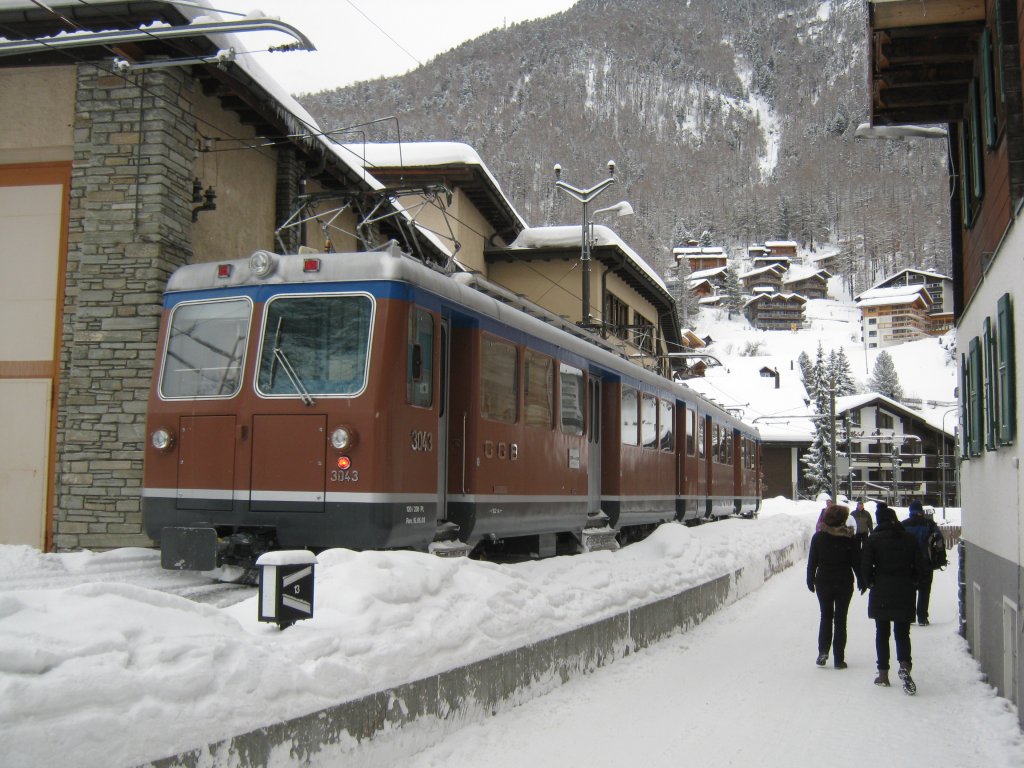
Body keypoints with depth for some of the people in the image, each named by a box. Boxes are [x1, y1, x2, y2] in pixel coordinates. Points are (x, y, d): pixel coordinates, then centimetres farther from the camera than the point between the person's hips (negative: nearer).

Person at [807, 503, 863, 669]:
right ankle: (839, 659, 6)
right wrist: (861, 581, 9)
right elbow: (856, 562, -3)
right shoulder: (849, 538, -7)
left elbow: (812, 561, -1)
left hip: (823, 582, 1)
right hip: (844, 584, -1)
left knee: (826, 616, 15)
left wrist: (810, 580, 9)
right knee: (840, 619, 6)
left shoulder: (818, 537, -4)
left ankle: (823, 651, 0)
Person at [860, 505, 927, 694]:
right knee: (902, 632, 7)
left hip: (881, 593, -1)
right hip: (904, 592, 1)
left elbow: (865, 565, -12)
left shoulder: (873, 539, -6)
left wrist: (870, 583, 4)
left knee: (882, 633, 11)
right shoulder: (909, 538, 0)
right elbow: (921, 565, 0)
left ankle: (883, 674, 12)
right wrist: (910, 581, 13)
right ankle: (904, 665, -18)